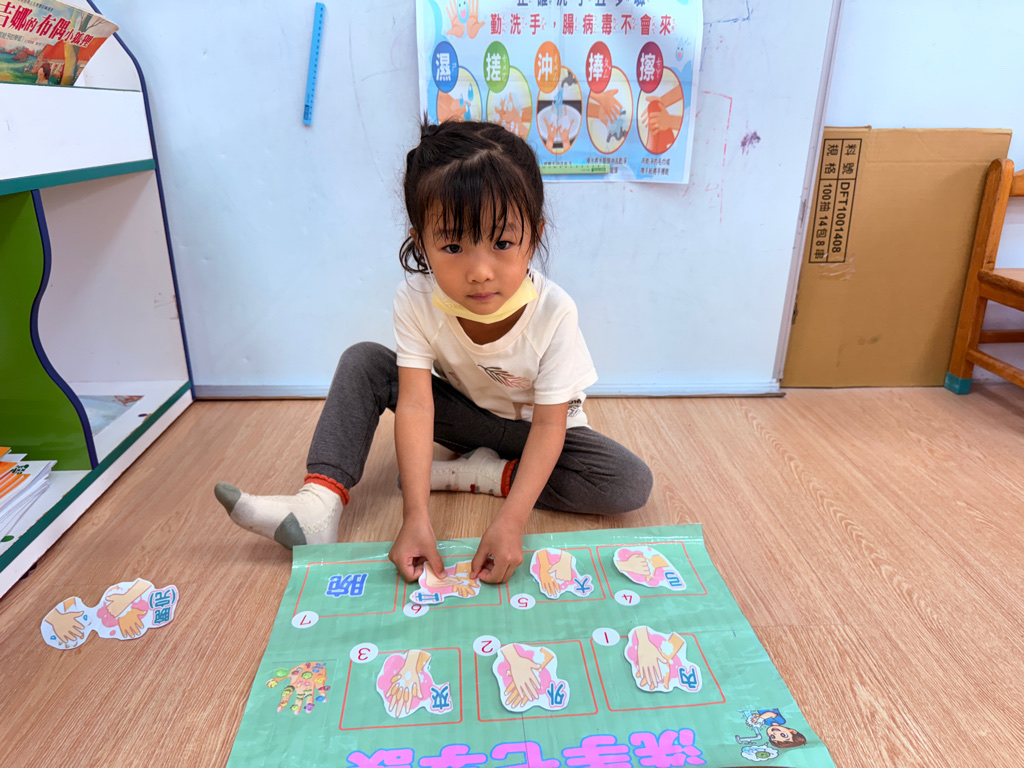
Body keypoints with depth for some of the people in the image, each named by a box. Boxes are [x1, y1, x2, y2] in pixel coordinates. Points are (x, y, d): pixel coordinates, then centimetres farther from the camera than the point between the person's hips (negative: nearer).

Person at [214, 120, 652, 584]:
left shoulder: (553, 312, -31)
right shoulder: (416, 300, -25)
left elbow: (549, 426, -29)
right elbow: (416, 403, -29)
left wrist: (511, 520, -40)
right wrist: (415, 517, -38)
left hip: (531, 427, -1)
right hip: (463, 415, 2)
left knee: (632, 485, -25)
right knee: (363, 361, -17)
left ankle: (487, 474, -16)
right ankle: (320, 503, -22)